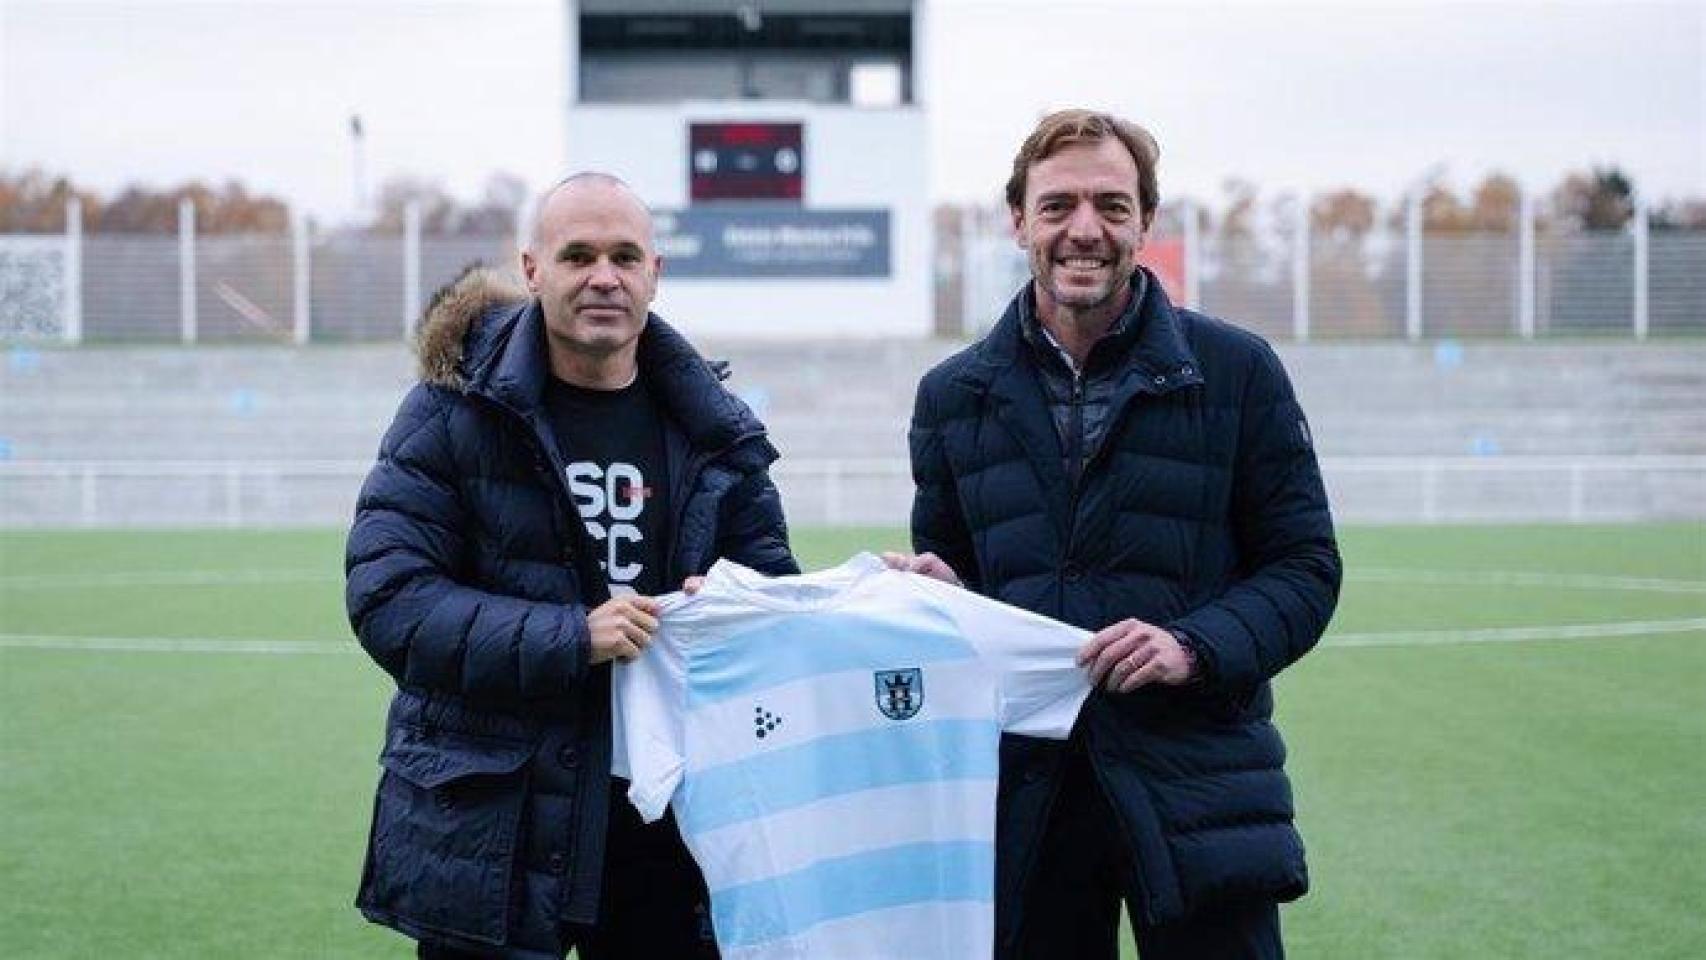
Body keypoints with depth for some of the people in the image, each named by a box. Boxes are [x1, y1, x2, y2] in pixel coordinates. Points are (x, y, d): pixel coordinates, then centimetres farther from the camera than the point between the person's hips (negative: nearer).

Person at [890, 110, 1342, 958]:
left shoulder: (1234, 370, 1)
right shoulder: (954, 395, 10)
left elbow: (1307, 565, 1)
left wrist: (1196, 646, -15)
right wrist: (928, 587, -5)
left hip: (1196, 784, -2)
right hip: (1020, 787, 2)